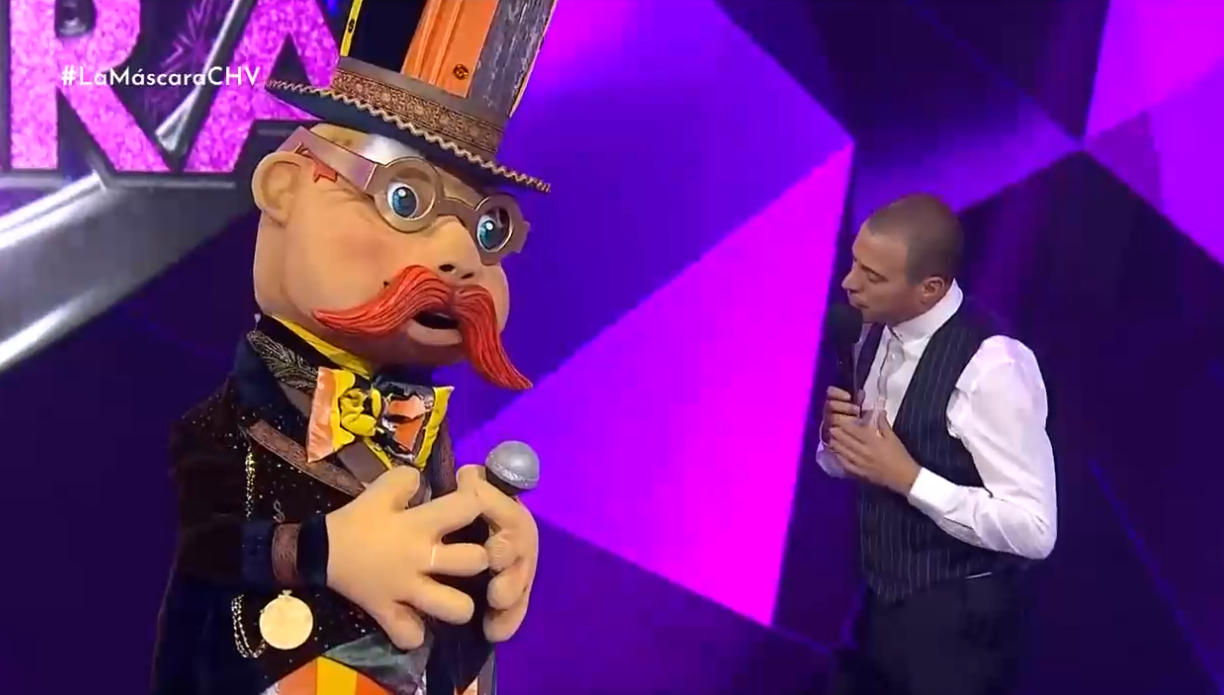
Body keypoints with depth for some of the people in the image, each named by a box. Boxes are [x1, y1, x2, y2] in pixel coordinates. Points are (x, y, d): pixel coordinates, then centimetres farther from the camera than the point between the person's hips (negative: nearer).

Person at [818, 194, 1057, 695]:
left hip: (959, 621, -7)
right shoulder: (878, 333, -2)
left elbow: (1033, 530, -23)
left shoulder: (991, 367, -25)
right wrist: (837, 435, -11)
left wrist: (908, 478, -26)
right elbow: (847, 465, 10)